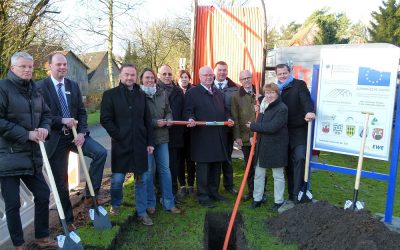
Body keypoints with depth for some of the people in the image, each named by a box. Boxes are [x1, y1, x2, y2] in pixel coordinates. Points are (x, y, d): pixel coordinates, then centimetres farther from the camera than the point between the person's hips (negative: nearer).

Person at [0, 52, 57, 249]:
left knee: (43, 194, 12)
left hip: (32, 155, 7)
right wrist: (26, 134, -18)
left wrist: (44, 128, -5)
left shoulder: (34, 90, 11)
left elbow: (46, 114, 16)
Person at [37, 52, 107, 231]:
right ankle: (67, 220, 23)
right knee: (60, 181, 6)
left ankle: (90, 196, -6)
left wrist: (82, 132, -9)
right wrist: (63, 121, -20)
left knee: (101, 152, -20)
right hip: (56, 139, -3)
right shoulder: (41, 87, -6)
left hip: (75, 133, 4)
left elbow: (82, 112, 5)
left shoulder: (73, 86, 8)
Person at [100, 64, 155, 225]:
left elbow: (147, 120, 10)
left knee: (142, 178, 7)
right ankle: (115, 205, 32)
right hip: (120, 145, -3)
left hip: (140, 144, 3)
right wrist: (119, 136, -10)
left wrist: (150, 142, 5)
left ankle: (142, 212, 20)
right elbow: (105, 119, -5)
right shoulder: (110, 94, -1)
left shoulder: (141, 95, 10)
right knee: (117, 178, 4)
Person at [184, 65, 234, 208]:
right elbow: (188, 111, -6)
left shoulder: (218, 94, 19)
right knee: (203, 168, 0)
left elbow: (224, 111, 23)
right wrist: (190, 119, -26)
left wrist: (228, 119, 4)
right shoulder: (192, 92, -1)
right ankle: (203, 196, 11)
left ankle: (214, 192, 28)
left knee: (216, 167, 14)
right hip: (202, 137, -6)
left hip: (218, 137, 7)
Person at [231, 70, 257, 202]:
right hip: (245, 136, 0)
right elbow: (235, 117, 0)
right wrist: (237, 136, -4)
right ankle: (251, 191, 21)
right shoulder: (236, 96, 3)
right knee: (249, 165, 9)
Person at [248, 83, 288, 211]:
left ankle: (279, 201, 22)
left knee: (278, 175, 8)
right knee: (258, 174, 13)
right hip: (262, 146, 7)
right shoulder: (264, 106, 8)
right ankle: (257, 199, 27)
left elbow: (272, 127, -26)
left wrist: (253, 126, -18)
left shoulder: (282, 109, -16)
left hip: (276, 147, -7)